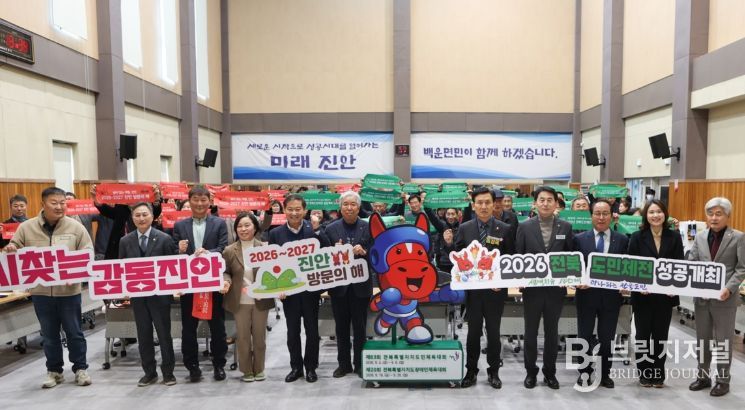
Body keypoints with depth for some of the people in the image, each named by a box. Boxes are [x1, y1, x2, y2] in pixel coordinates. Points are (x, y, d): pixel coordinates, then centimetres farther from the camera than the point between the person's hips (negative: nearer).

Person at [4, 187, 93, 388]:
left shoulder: (75, 227, -4)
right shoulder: (26, 228, 0)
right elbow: (15, 254, 8)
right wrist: (9, 250, -16)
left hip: (69, 290, -1)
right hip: (41, 291, 2)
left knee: (74, 332, 9)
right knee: (49, 334, 14)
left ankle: (80, 369, 23)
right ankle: (54, 371, 29)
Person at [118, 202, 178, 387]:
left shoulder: (164, 239, -5)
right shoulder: (125, 241, 5)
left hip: (159, 294, -3)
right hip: (137, 295, 3)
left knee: (164, 334, 6)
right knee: (143, 335, 11)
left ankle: (168, 372, 19)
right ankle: (149, 372, 24)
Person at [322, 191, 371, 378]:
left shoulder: (368, 227, -2)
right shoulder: (331, 229, 2)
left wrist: (363, 252, -21)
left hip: (360, 285, -1)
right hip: (339, 285, 1)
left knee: (360, 326, 9)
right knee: (341, 327, 12)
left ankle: (360, 364, 23)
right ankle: (344, 363, 26)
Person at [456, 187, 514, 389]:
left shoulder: (505, 229, -2)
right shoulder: (464, 228, 1)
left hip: (495, 289, -1)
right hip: (472, 288, 1)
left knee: (493, 332, 10)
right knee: (473, 331, 11)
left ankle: (494, 372, 26)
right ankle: (471, 371, 24)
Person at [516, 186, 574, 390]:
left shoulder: (566, 227, 1)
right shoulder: (525, 226, -2)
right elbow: (518, 256, -1)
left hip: (556, 288, 1)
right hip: (532, 288, 0)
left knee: (552, 332, 12)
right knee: (530, 332, 10)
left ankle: (550, 372, 27)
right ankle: (531, 371, 25)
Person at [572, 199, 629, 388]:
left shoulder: (622, 240, 3)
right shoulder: (580, 239, 0)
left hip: (611, 295, 1)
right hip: (586, 294, -1)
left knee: (607, 337, 12)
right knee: (584, 336, 9)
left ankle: (605, 374, 28)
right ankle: (585, 372, 25)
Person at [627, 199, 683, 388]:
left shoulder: (674, 237, 2)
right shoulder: (637, 237, -3)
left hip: (665, 294, 1)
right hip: (642, 295, -1)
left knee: (661, 335, 11)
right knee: (643, 334, 8)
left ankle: (658, 373, 23)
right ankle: (644, 373, 20)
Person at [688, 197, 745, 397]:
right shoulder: (700, 237, 6)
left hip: (724, 297, -4)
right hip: (701, 296, 4)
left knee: (723, 340, 8)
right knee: (702, 338, 14)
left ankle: (723, 380, 23)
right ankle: (703, 375, 28)